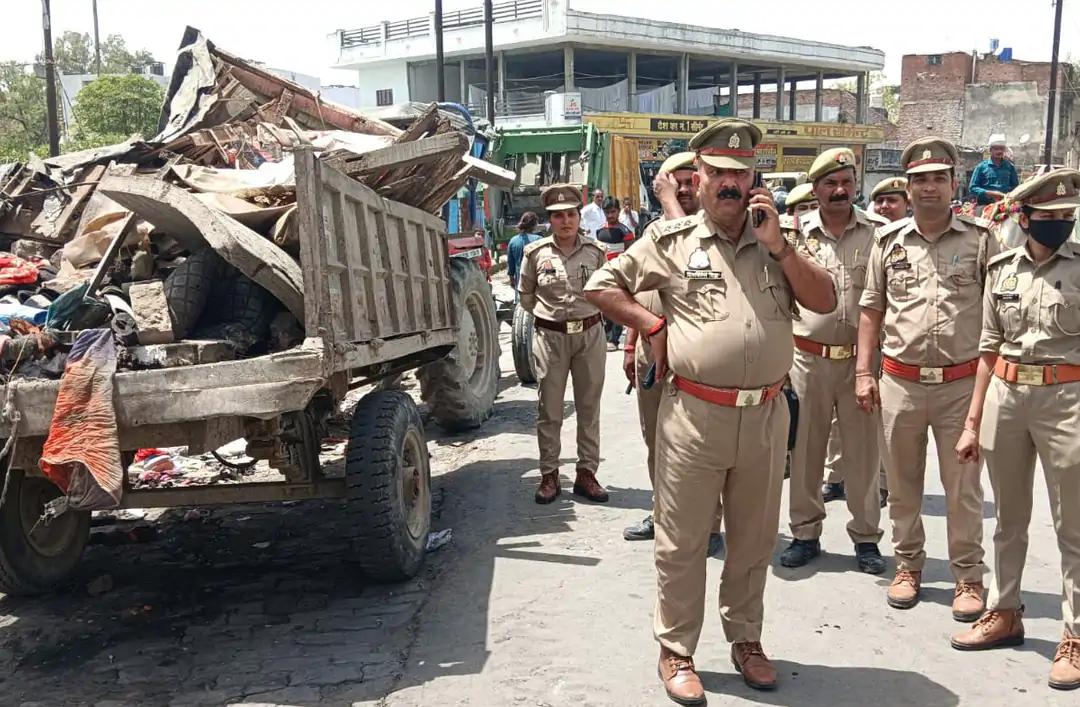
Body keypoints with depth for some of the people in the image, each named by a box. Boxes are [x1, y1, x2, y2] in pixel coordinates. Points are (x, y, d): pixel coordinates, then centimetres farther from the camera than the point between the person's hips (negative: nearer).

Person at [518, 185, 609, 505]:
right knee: (549, 409, 4)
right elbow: (525, 295, 12)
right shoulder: (535, 253, -2)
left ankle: (587, 473, 17)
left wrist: (586, 314, 11)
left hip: (590, 334, 1)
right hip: (549, 337, -1)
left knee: (589, 406, 7)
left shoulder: (595, 251, 0)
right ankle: (549, 475, 14)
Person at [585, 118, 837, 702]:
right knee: (682, 543, 5)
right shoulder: (670, 240, 1)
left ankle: (745, 639, 33)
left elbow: (825, 301, 2)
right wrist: (652, 326, -4)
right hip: (693, 416, -3)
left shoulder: (776, 241, 10)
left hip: (765, 416, 3)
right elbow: (602, 286, 5)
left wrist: (778, 247, -7)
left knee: (753, 540, 16)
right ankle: (675, 651, 19)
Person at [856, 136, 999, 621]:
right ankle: (908, 564, 28)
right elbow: (872, 309, 10)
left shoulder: (980, 239, 0)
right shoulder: (888, 241, 5)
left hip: (962, 384, -2)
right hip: (899, 381, 2)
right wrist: (864, 372, 5)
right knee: (902, 483, 12)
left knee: (963, 487, 5)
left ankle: (968, 577, 18)